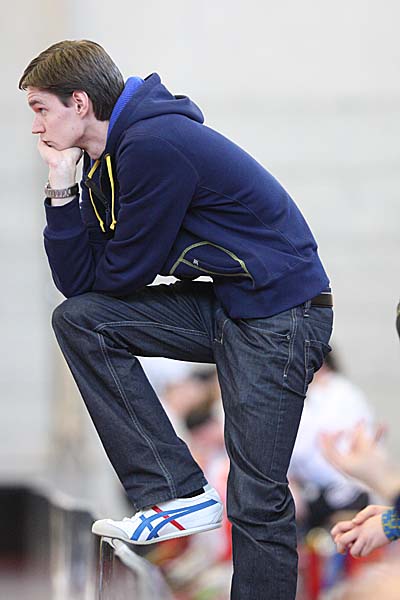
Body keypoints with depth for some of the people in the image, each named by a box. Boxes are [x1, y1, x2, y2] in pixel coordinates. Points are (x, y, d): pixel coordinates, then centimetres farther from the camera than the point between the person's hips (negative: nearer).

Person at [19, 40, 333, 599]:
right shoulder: (105, 159, 10)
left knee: (256, 500, -9)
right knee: (78, 320, -1)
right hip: (221, 303, 10)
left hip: (282, 310, -10)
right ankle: (177, 493, -5)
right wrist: (61, 188, -2)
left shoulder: (155, 146, -20)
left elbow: (121, 275, -15)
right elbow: (75, 282, 6)